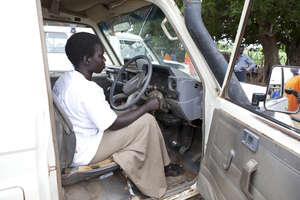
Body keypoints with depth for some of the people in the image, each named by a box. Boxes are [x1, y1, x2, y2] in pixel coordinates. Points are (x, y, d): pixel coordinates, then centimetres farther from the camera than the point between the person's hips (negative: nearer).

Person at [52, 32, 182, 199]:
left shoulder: (63, 79, 3)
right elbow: (114, 125, -23)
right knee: (147, 122, -11)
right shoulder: (87, 90, -27)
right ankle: (163, 167, 12)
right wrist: (147, 107, -13)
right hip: (84, 153, -9)